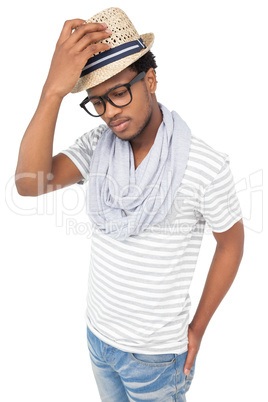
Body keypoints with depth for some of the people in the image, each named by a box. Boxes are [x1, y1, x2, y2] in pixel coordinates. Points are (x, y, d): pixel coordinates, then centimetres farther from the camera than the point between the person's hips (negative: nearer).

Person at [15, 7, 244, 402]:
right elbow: (29, 183, -24)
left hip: (156, 353, -4)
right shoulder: (97, 144, -11)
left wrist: (197, 328, -4)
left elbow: (231, 242, -9)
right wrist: (53, 90, -34)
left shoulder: (205, 165, -23)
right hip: (98, 333, 4)